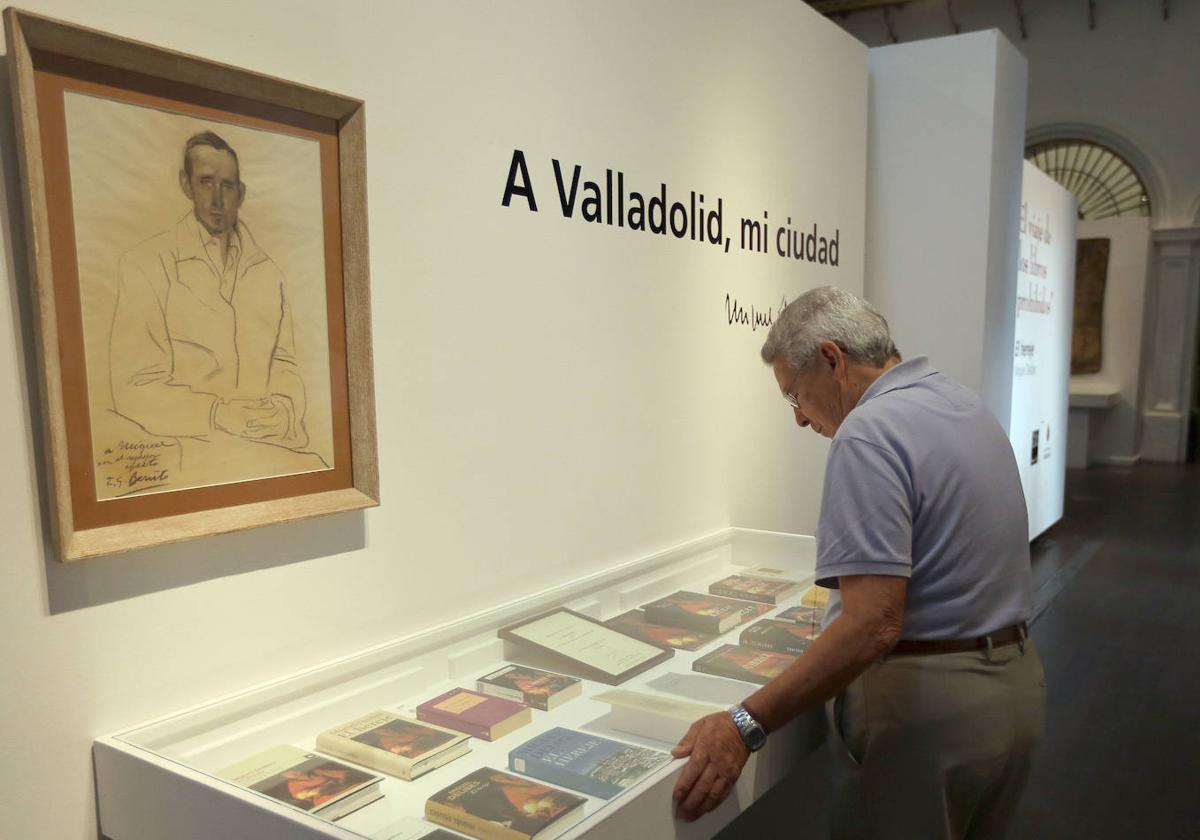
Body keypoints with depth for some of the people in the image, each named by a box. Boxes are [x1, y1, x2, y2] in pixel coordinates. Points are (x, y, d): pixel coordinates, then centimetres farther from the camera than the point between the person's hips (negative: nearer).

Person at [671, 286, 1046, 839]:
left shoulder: (870, 431, -20)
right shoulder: (968, 407, 9)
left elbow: (873, 625, -28)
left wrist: (745, 727, -27)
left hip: (925, 708, -9)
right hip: (1014, 686, 9)